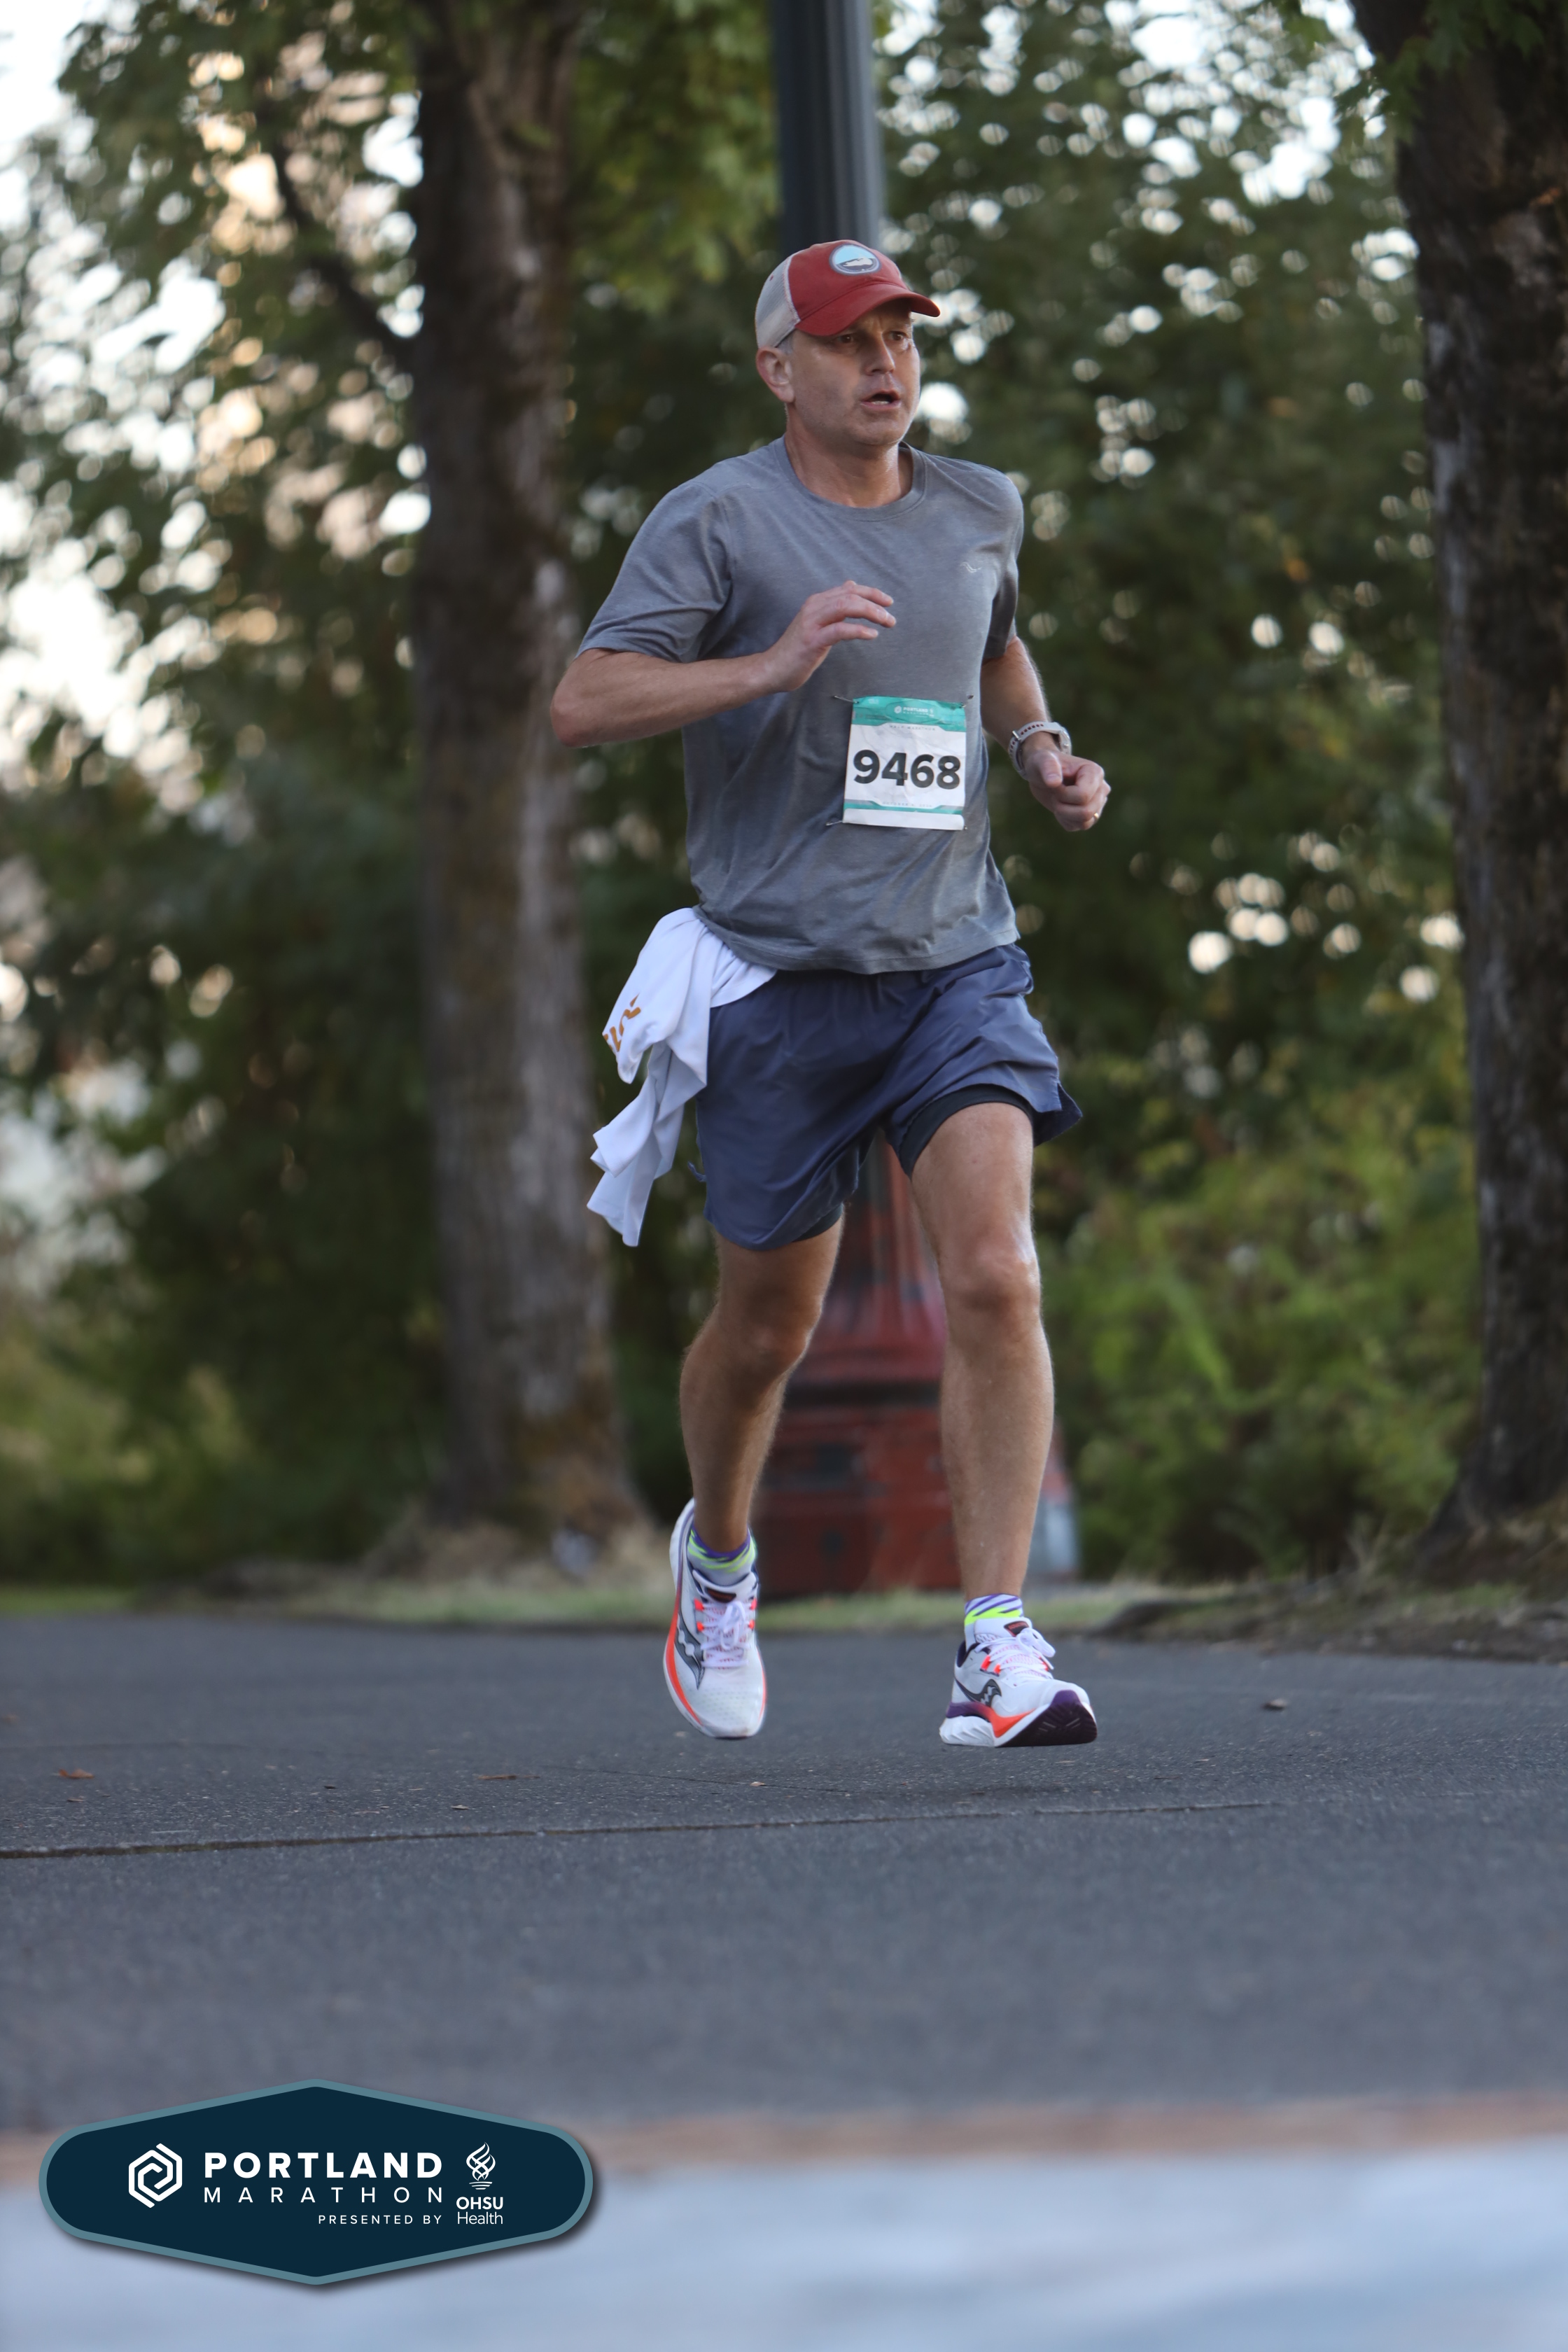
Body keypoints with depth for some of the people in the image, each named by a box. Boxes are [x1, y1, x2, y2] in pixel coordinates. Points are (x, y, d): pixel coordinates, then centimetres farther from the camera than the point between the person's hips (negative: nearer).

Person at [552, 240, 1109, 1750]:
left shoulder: (978, 514, 12)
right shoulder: (714, 522, -5)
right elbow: (581, 705, -14)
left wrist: (1043, 752, 14)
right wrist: (771, 665, -26)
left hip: (956, 962, 3)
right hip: (779, 979, -3)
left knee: (994, 1276, -17)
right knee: (768, 1326, 9)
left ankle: (997, 1653, -18)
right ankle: (715, 1555, 41)